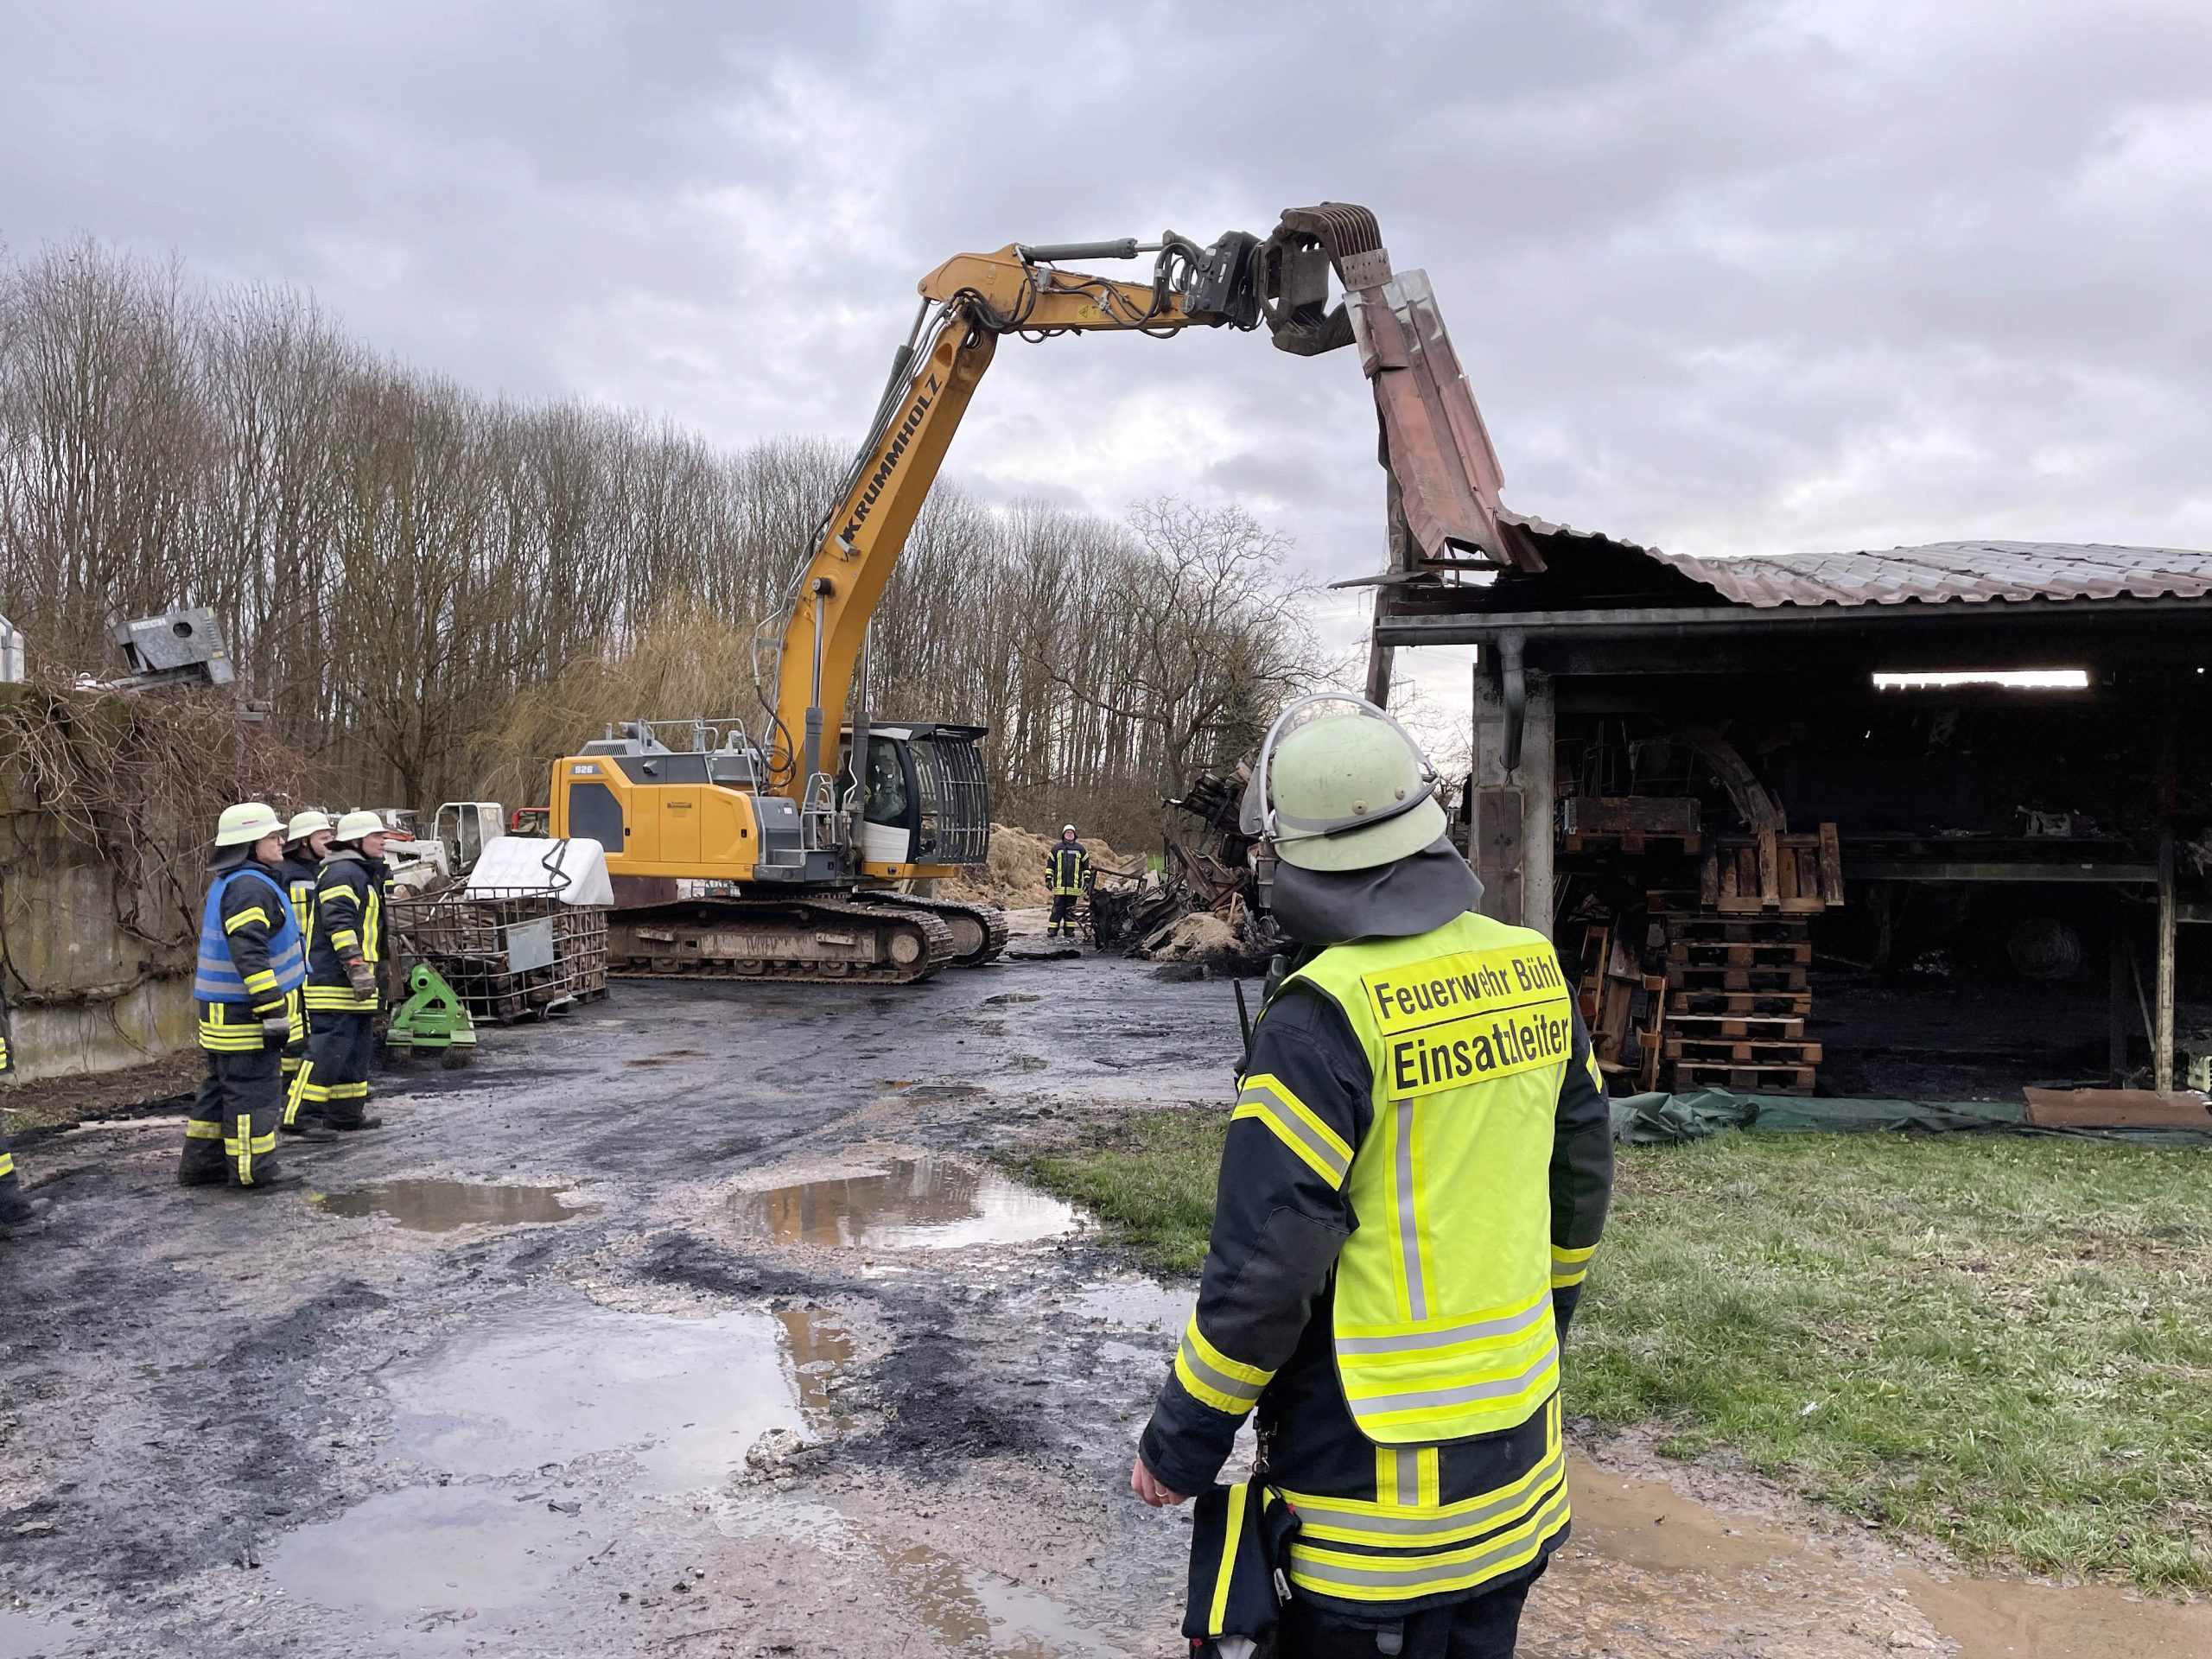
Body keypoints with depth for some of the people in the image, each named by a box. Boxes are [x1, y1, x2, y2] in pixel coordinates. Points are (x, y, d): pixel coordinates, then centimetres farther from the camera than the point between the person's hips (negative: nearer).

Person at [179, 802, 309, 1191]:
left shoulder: (227, 884, 16)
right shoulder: (249, 887, -19)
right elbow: (250, 955, -26)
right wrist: (273, 1011, -25)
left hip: (224, 1012, 11)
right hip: (245, 1013, -11)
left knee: (223, 1087, 18)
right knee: (255, 1090, -3)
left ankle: (202, 1163, 25)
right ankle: (253, 1170, 3)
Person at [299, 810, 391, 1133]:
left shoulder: (365, 874, 22)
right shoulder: (343, 872, -12)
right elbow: (339, 923, -22)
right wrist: (356, 965, -26)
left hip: (355, 982, 11)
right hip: (334, 979, -11)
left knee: (358, 1048, 15)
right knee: (328, 1048, -12)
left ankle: (347, 1113, 22)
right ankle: (301, 1116, -10)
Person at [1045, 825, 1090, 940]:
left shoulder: (1080, 848, 10)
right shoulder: (1057, 848, 7)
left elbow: (1086, 865, 15)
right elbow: (1050, 864, 11)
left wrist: (1087, 880, 9)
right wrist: (1048, 878, 5)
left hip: (1074, 886, 1)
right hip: (1059, 885, -1)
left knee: (1070, 909, 5)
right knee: (1057, 908, -4)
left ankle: (1069, 930, 9)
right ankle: (1052, 930, -3)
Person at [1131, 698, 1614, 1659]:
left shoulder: (1323, 1020, -23)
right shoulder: (1531, 972, -1)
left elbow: (1264, 1265, -21)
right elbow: (1581, 1186, 10)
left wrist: (1179, 1447, -7)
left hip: (1375, 1492, -6)